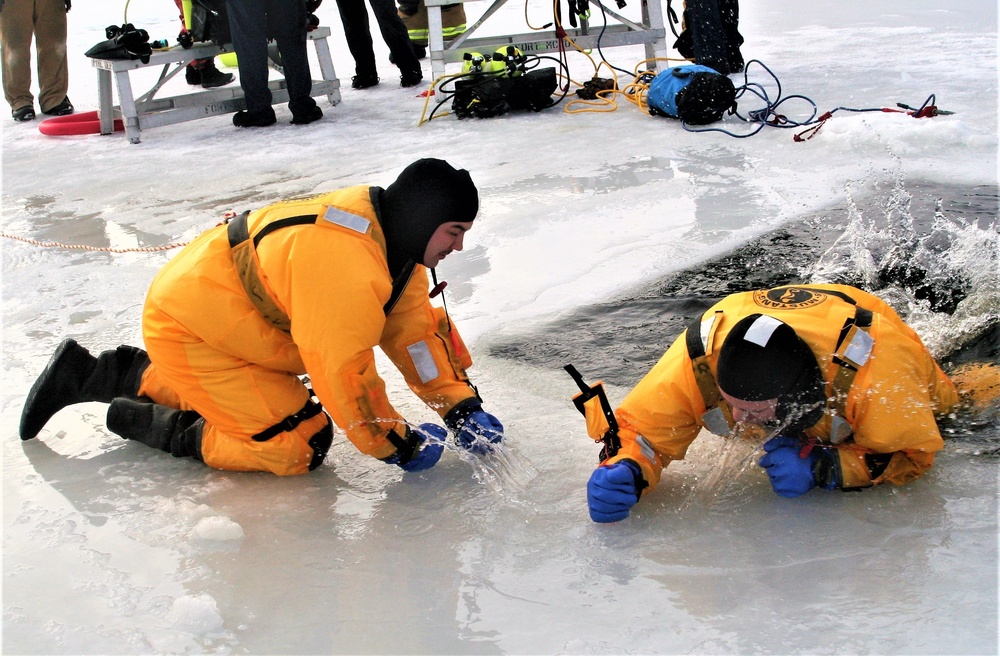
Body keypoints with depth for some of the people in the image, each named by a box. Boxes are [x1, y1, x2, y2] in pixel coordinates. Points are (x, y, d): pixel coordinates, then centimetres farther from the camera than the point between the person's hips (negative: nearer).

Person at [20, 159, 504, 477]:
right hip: (189, 331, -10)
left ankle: (122, 375, 26)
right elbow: (344, 374, -27)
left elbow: (416, 328, 5)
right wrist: (398, 446, -15)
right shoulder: (346, 264, -32)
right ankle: (132, 419, -2)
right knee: (298, 447, -11)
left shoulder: (387, 231, -1)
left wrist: (462, 406, 0)